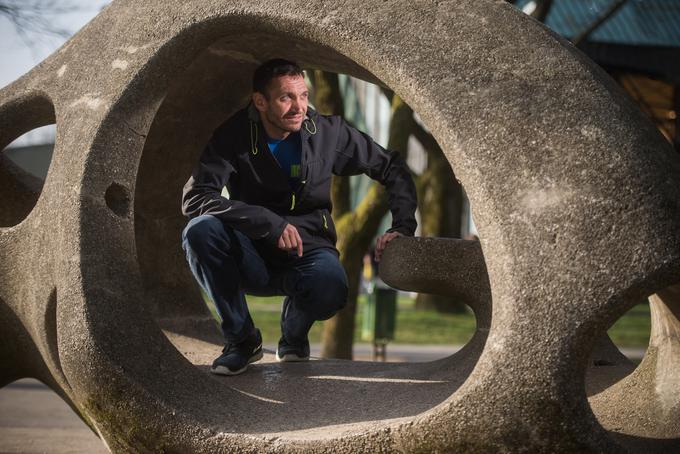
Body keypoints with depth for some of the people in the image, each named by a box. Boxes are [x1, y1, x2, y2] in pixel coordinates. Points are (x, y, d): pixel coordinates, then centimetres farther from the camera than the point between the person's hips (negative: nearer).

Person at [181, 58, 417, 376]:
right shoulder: (234, 136, -11)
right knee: (200, 230, -30)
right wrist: (271, 223, -31)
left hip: (308, 253, 0)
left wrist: (403, 227, -9)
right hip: (253, 261, 0)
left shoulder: (327, 132, -6)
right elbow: (194, 198, -24)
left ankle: (294, 335, 4)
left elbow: (392, 168, 5)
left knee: (330, 288, -36)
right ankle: (242, 339, -12)